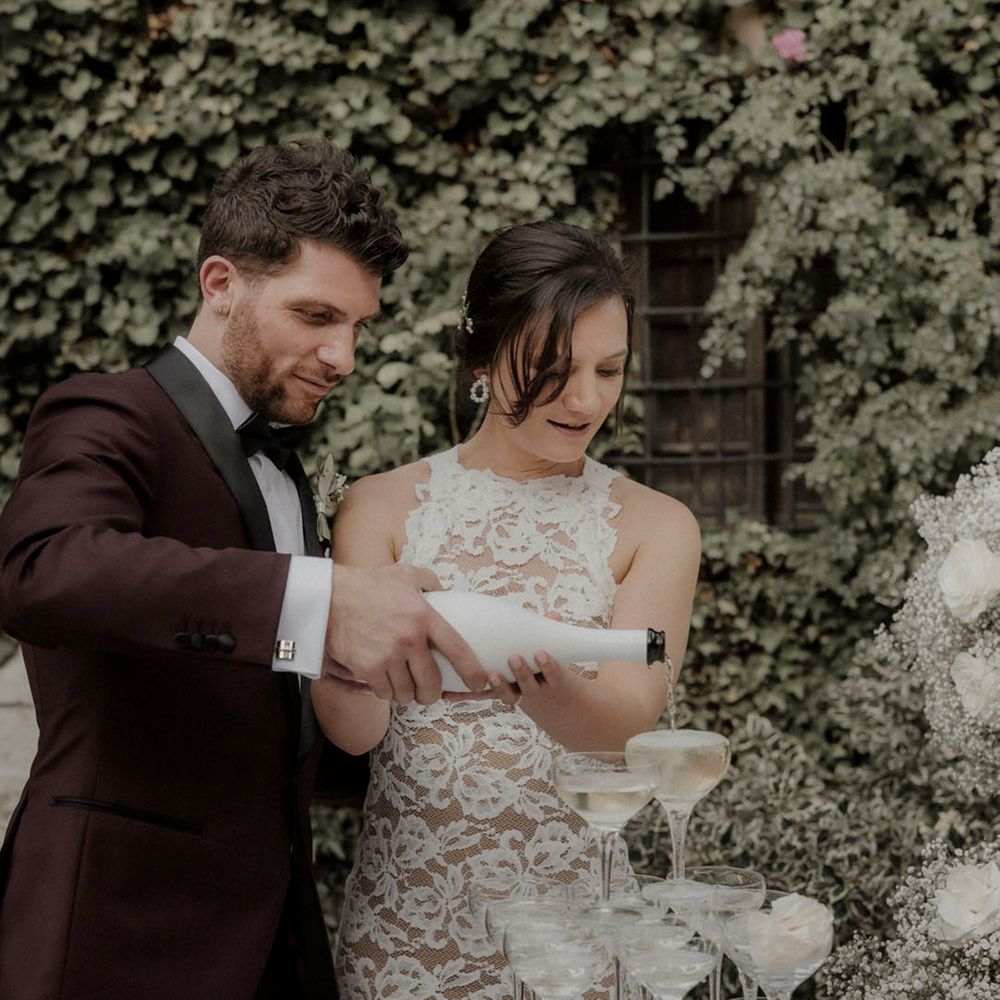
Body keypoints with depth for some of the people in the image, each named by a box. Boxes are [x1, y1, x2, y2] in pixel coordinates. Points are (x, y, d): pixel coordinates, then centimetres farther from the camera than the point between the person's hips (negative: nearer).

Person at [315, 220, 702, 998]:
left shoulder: (653, 527, -1)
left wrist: (553, 692, -37)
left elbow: (632, 723, -14)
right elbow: (356, 731, -8)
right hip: (406, 911, 0)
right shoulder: (384, 509, 0)